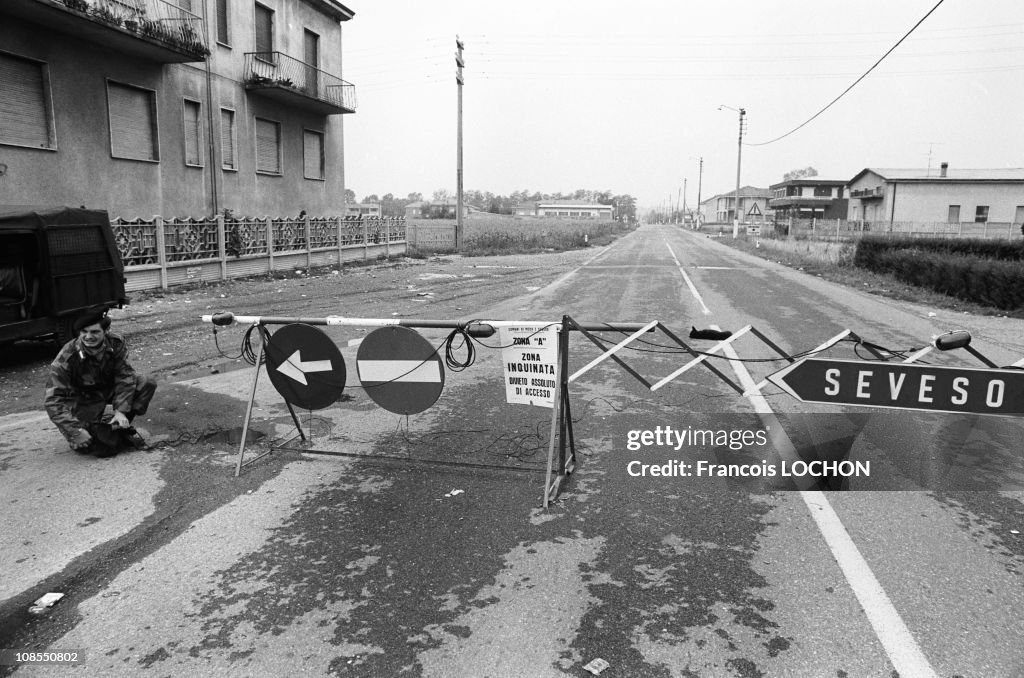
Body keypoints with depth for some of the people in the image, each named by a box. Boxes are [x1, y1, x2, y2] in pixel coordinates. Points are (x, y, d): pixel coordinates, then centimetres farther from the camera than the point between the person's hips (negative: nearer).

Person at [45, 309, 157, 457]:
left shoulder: (116, 344, -17)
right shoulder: (66, 358, -26)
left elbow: (125, 376, -13)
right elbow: (53, 401, -26)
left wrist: (120, 411, -23)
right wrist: (76, 431, -34)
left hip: (109, 392, 4)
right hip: (82, 402, -4)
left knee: (148, 383, -19)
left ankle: (122, 425, -8)